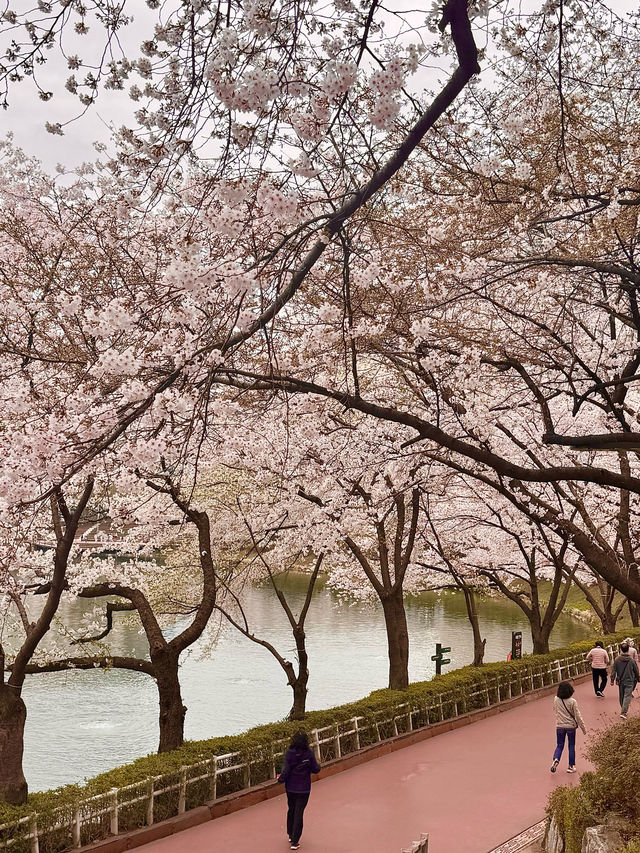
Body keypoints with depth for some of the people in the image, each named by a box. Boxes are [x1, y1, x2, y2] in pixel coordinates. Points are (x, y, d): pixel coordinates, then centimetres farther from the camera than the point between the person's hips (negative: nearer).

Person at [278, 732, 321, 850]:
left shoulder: (289, 753, -12)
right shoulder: (309, 753, -13)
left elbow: (286, 770, -12)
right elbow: (315, 769, -7)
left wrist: (280, 778, 6)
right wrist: (318, 766, 15)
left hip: (290, 788, 2)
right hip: (303, 788, -2)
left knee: (291, 810, 21)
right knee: (299, 813, 4)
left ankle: (290, 835, 37)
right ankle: (294, 841, 4)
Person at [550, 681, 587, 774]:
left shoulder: (556, 699, -6)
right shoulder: (572, 701, -15)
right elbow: (578, 716, -11)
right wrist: (583, 727, -2)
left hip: (559, 726, 2)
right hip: (571, 726, -2)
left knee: (559, 745, 12)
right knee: (571, 746, 12)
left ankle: (556, 759, -13)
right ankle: (571, 766, 16)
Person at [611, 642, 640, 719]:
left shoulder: (617, 660, -7)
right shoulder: (631, 660, -10)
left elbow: (613, 671, -4)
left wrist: (612, 680, 4)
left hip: (620, 681, 3)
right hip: (629, 682, -2)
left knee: (621, 696, 17)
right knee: (627, 697, -2)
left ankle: (624, 710, 31)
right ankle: (623, 712, -12)